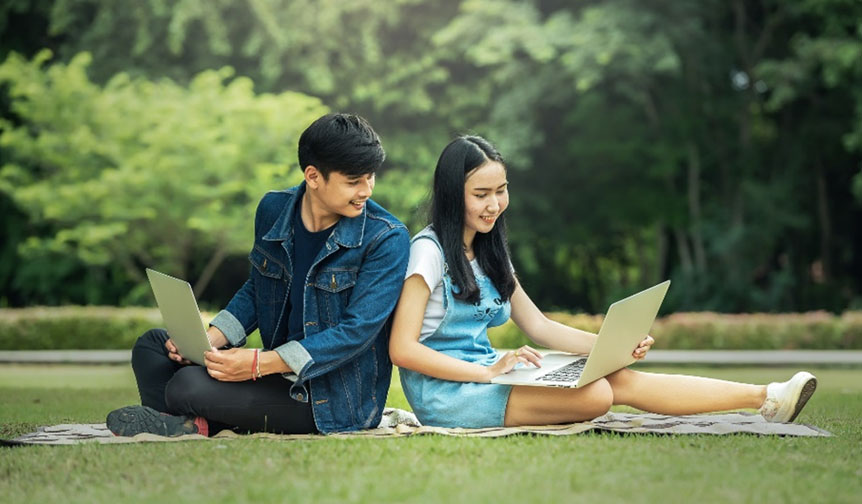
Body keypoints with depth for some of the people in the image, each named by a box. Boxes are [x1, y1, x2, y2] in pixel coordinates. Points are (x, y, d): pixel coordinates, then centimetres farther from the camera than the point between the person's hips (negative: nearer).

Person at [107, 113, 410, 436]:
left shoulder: (387, 239, -16)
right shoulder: (273, 210, 2)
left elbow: (357, 331, -21)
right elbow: (256, 290, 16)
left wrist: (261, 363, -27)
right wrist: (210, 338, -3)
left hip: (338, 400, -7)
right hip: (284, 377, 7)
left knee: (188, 386, -26)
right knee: (153, 344, 5)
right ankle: (184, 429, -17)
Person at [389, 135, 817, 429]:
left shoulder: (488, 252, 15)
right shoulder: (429, 251, -10)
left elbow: (539, 326, 14)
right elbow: (402, 349, -17)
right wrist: (488, 372, -24)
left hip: (483, 374, 8)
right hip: (443, 393, -8)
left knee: (622, 379, -11)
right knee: (597, 394, -24)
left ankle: (765, 398, -10)